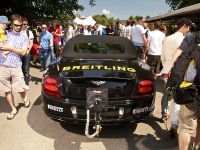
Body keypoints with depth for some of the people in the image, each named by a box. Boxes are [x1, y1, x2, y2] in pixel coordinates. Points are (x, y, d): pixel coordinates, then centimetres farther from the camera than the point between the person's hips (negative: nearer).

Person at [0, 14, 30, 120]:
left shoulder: (24, 38, 6)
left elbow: (23, 52, -5)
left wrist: (10, 48, -11)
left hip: (16, 67, -1)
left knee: (20, 89, 2)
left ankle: (25, 99, 35)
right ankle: (13, 109, 23)